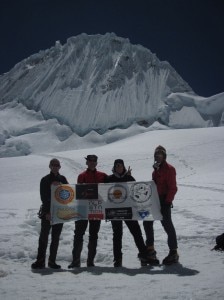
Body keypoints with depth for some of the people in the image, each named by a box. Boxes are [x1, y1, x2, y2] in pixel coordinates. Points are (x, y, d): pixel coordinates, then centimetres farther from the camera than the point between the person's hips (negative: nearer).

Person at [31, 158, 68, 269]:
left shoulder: (63, 179, 11)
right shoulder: (45, 180, 1)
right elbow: (43, 197, -4)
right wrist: (47, 212, -11)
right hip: (47, 211, -3)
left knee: (56, 237, 6)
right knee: (44, 236, -4)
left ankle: (52, 261, 13)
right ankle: (40, 261, 1)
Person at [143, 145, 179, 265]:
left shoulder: (169, 169, -8)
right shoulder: (155, 169, 17)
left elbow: (172, 187, -13)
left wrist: (167, 201, -19)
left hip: (164, 201, -9)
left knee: (167, 225, -5)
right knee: (147, 222, 11)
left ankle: (173, 252, 3)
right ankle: (150, 248, 21)